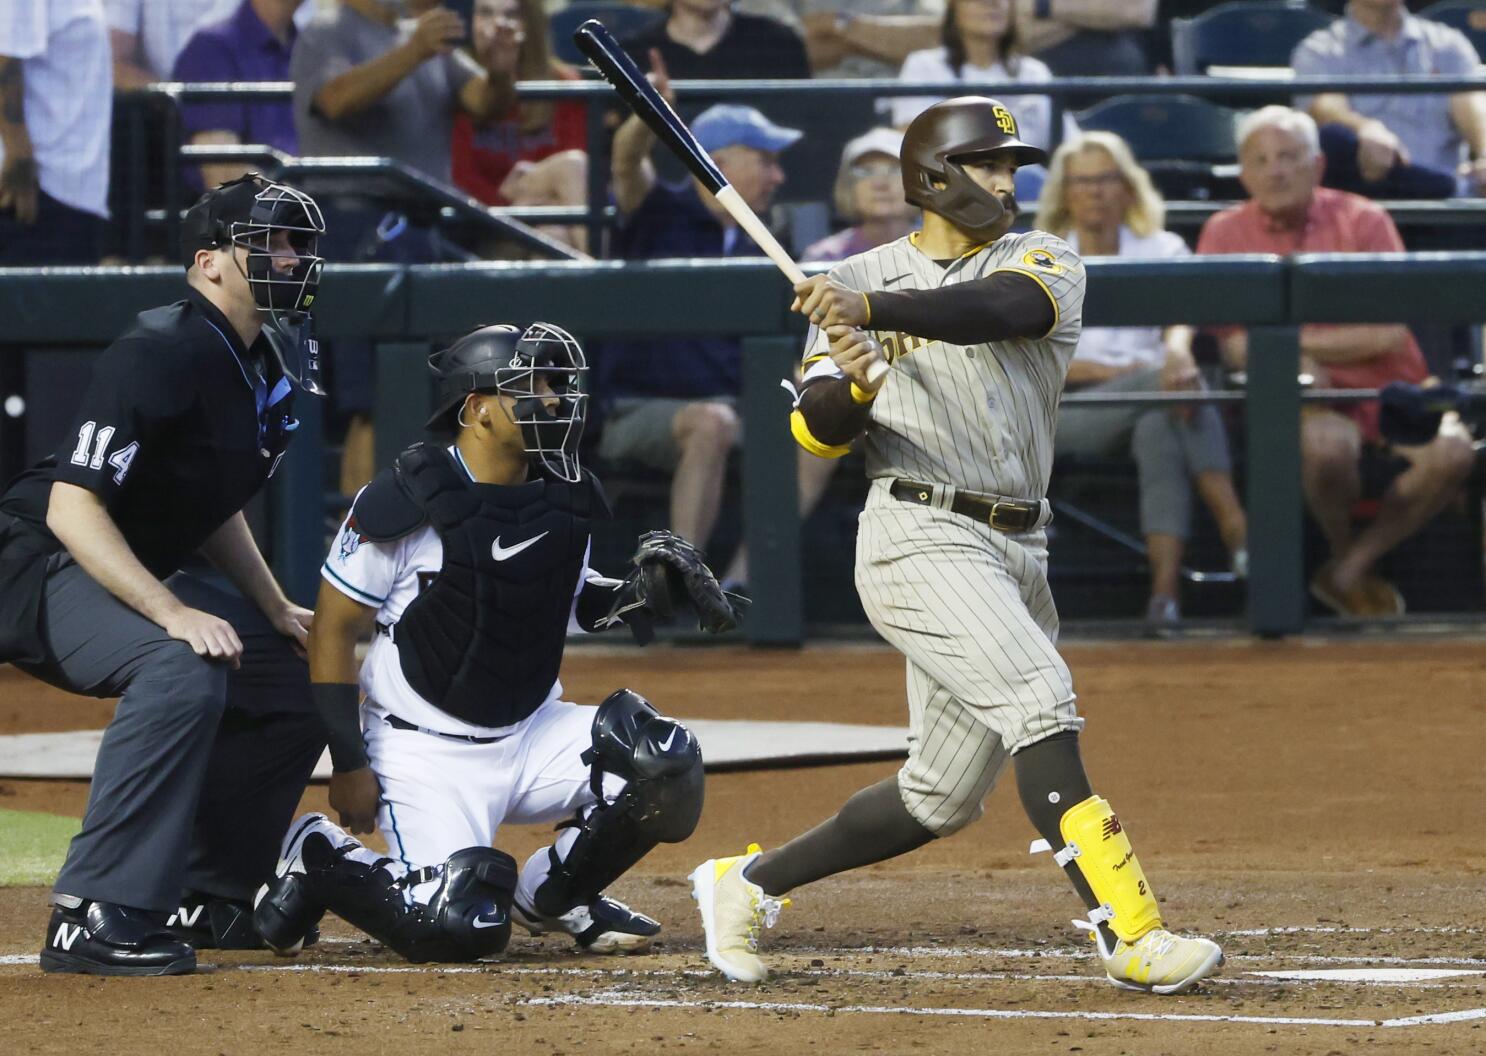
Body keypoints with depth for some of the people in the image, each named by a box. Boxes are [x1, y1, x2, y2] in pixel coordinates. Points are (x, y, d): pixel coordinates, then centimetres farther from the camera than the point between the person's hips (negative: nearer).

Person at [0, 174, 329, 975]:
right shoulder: (160, 356, -23)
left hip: (136, 577, 10)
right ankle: (95, 915, -35)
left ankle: (206, 898, 18)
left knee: (297, 681, 11)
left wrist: (276, 610, 11)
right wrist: (174, 614, -36)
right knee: (183, 669, -34)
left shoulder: (263, 366, 7)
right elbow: (72, 508, -29)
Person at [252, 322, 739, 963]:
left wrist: (637, 593, -4)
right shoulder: (408, 503, -16)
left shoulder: (563, 501, 3)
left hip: (533, 736, 6)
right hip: (426, 752, -6)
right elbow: (334, 627, -10)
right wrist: (348, 762, -12)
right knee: (460, 928, -22)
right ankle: (317, 860, 7)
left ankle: (551, 895, 8)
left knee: (666, 766, -16)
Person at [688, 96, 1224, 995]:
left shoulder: (1045, 263, 8)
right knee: (1039, 699, -25)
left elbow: (1000, 308, -17)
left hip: (1018, 550, 4)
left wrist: (872, 308, -32)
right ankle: (1130, 936, -32)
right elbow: (818, 431, 2)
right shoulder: (860, 280, 8)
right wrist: (850, 384, -21)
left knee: (940, 800, 8)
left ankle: (749, 883, 26)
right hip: (920, 538, -4)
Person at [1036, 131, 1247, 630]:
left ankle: (1166, 585, -49)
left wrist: (1177, 349, -30)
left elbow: (1181, 318, -4)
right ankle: (1236, 531, -45)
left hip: (1154, 391, 1)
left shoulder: (1163, 252, 17)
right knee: (1168, 387, -33)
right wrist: (1105, 371, -13)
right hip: (1068, 411, -1)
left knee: (1160, 428, -37)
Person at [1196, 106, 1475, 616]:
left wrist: (1293, 341, -8)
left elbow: (1390, 335, -5)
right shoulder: (1225, 234, 5)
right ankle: (1343, 551, -5)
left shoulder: (1363, 221, 3)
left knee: (1450, 451, -29)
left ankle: (1348, 570, -10)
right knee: (1325, 442, -37)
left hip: (1388, 391, 2)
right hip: (1308, 402, -2)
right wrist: (1297, 366, -20)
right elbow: (1236, 348, -1)